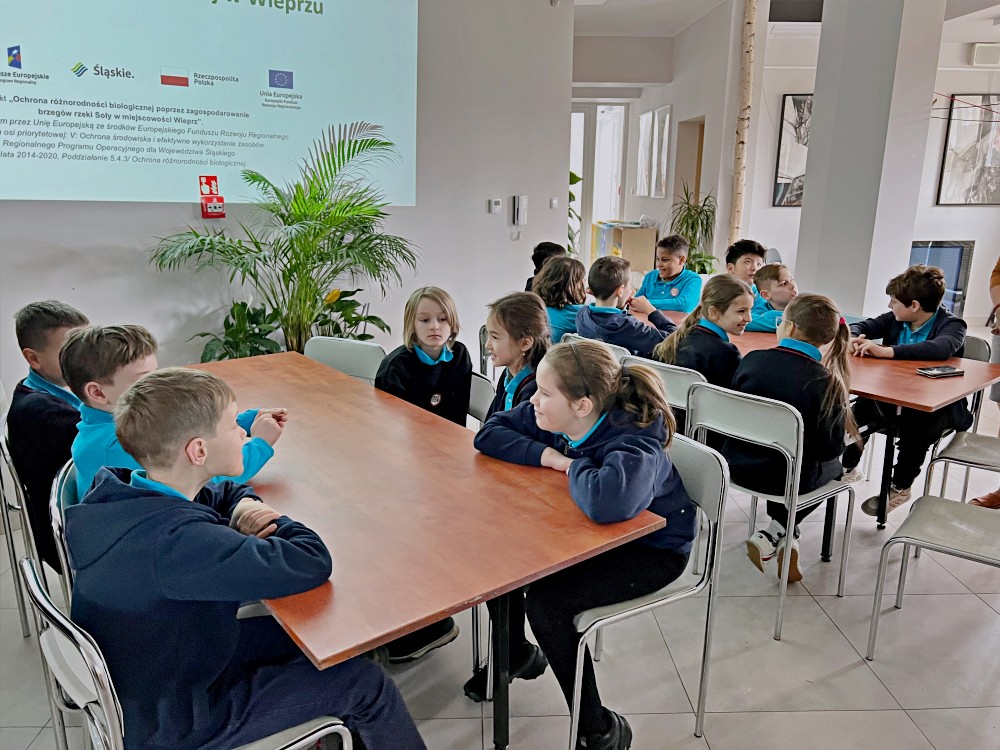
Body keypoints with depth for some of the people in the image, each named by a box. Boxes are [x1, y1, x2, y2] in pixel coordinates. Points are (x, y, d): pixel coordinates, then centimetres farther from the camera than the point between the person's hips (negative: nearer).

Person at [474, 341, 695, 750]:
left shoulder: (634, 441, -35)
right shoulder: (551, 415, -13)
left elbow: (607, 501, -55)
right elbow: (489, 434, -7)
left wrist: (574, 466, -33)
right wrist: (549, 456, -22)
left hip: (651, 549, -7)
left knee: (545, 602, -23)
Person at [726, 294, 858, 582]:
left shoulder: (752, 360, -10)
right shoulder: (826, 382, -18)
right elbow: (831, 447, -13)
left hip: (738, 464, 4)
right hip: (788, 479, -3)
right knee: (833, 467, 31)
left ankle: (787, 537, 25)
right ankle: (772, 536, 15)